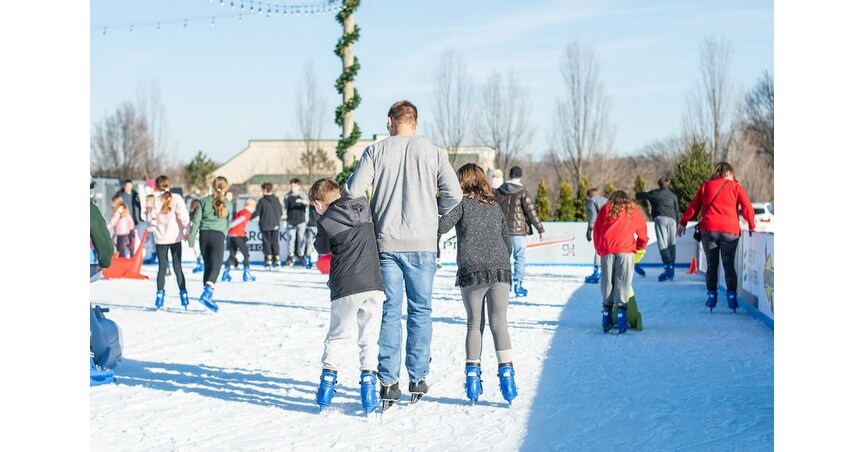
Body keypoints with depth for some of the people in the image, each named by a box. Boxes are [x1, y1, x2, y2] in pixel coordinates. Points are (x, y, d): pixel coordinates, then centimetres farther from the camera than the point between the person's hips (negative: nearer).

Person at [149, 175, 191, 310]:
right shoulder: (176, 198, -6)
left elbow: (152, 219, 0)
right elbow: (183, 215, -11)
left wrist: (152, 228, 19)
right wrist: (187, 231, -2)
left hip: (160, 238, 0)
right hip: (175, 237, 0)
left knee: (162, 268, 7)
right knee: (178, 268, 6)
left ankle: (160, 295, 2)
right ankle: (183, 295, 2)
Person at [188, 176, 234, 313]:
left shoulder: (205, 201, 7)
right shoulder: (228, 205, 5)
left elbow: (196, 220, 3)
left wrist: (192, 238, 6)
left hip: (204, 234, 3)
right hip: (218, 235, -3)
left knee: (208, 266, 14)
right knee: (215, 267, -7)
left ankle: (208, 297, 16)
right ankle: (206, 293, -28)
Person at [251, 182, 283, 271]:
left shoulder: (262, 201, -12)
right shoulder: (276, 199, 3)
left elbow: (257, 213, -9)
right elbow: (280, 211, 12)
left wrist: (250, 218, 7)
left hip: (265, 225, -4)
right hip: (275, 225, 4)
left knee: (267, 242, 4)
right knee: (275, 242, 10)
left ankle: (268, 260, -1)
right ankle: (277, 260, 6)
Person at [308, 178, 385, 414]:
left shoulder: (326, 222, -5)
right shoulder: (364, 207, 7)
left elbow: (322, 247, 11)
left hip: (345, 289, -3)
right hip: (374, 284, 3)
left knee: (337, 336, 13)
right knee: (370, 337, 9)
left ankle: (328, 377, 9)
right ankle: (368, 382, 1)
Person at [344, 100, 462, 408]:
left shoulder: (375, 151, -1)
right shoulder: (433, 152, 1)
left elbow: (353, 190, -8)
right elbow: (453, 194, -3)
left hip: (386, 243, 0)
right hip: (422, 243, 0)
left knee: (390, 311, 5)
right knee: (420, 310, 11)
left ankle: (388, 382, 4)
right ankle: (418, 378, 13)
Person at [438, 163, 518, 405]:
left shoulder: (462, 202, 1)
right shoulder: (495, 206, 16)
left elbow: (441, 226, -14)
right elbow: (508, 243, 19)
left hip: (471, 273, -2)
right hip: (500, 271, 3)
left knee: (475, 324, 8)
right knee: (499, 324, 3)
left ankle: (472, 374, 5)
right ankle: (506, 371, -9)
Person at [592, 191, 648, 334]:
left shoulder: (605, 209, 20)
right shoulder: (634, 211, 19)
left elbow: (596, 230, 16)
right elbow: (643, 233, 19)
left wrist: (599, 250, 24)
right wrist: (640, 249, 33)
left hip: (606, 250, 1)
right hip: (625, 250, -1)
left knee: (607, 281, 6)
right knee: (623, 282, -4)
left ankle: (607, 309, -1)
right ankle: (621, 308, -15)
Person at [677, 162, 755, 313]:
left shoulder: (706, 186, 14)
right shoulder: (735, 187, 8)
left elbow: (693, 206, 13)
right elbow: (747, 207, 0)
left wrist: (683, 223, 20)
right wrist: (752, 226, 9)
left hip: (708, 229, 1)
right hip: (730, 231, -1)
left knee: (712, 265, 9)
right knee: (729, 265, 5)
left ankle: (712, 294, 2)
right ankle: (731, 294, -6)